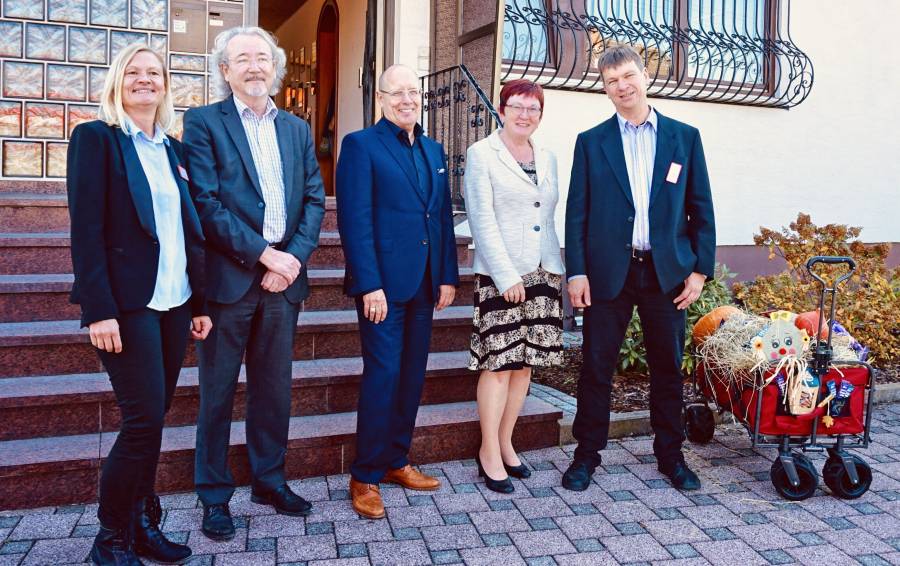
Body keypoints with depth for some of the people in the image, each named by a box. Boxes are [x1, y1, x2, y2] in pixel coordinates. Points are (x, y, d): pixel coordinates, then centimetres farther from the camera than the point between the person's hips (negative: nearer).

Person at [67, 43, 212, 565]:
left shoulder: (173, 149, 15)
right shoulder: (96, 138, -2)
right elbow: (87, 229, -9)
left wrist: (201, 301, 12)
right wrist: (99, 310, -16)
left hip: (176, 303, 6)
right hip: (129, 304, -6)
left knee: (152, 420, 11)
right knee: (144, 421, -7)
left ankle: (142, 523, 24)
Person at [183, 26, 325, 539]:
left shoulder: (297, 129, 14)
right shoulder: (203, 122, -1)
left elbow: (315, 199, 8)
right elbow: (206, 202, -11)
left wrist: (293, 257, -7)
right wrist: (263, 254, -15)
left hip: (285, 274, 4)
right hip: (228, 278, -4)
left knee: (275, 386, 13)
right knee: (218, 391, 6)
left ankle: (270, 479, 29)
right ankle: (215, 495, 20)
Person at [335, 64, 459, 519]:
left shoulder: (434, 151, 16)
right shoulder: (361, 145, -4)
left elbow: (443, 217, 15)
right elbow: (355, 220, -11)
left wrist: (448, 276, 9)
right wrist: (370, 285, -17)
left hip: (424, 284, 7)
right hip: (383, 282, -6)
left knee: (412, 375, 11)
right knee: (382, 374, -4)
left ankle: (396, 460, 26)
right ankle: (365, 476, 11)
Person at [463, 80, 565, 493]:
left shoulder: (547, 159, 15)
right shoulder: (482, 154, -2)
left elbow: (549, 220, 17)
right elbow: (482, 220, -9)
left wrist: (557, 268, 8)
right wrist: (507, 275, -14)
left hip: (542, 272, 6)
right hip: (500, 275, -6)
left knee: (525, 362, 9)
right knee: (498, 363, -4)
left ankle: (505, 443, 22)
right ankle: (489, 452, 10)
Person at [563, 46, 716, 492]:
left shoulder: (684, 137, 8)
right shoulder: (591, 142, 5)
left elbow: (701, 208, 7)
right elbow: (576, 213, 1)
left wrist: (700, 269, 0)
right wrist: (576, 272, -7)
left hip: (667, 272, 1)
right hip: (608, 272, -1)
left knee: (668, 367, 10)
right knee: (597, 367, 4)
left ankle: (670, 455, 26)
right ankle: (587, 454, 19)